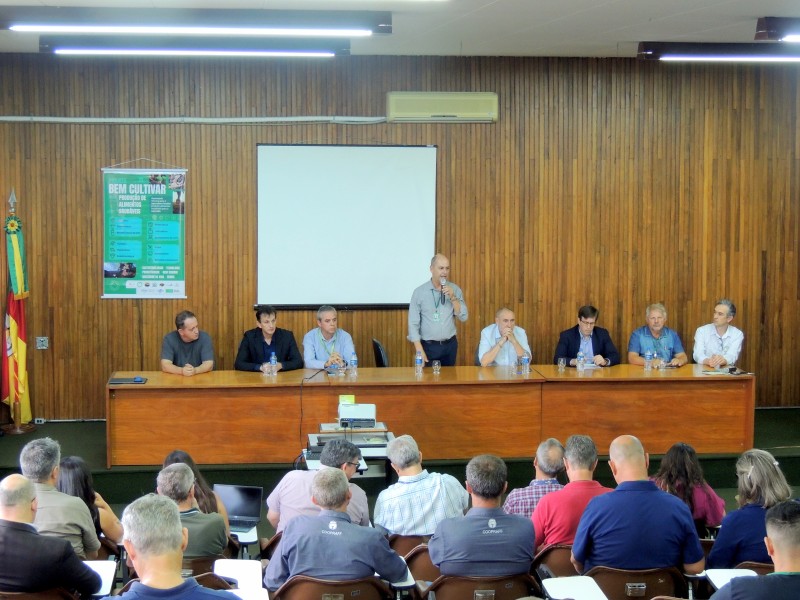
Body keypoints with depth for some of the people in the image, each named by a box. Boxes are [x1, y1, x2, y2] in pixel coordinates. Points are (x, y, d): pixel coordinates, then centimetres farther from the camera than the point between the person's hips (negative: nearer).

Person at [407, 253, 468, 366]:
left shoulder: (455, 289, 2)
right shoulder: (419, 292, -6)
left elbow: (463, 317, -2)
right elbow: (413, 323, -6)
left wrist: (453, 297, -15)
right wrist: (419, 350, -12)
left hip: (450, 345, 3)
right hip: (428, 346, -2)